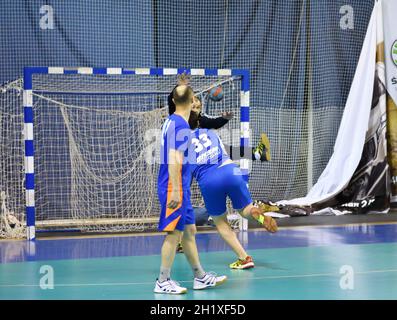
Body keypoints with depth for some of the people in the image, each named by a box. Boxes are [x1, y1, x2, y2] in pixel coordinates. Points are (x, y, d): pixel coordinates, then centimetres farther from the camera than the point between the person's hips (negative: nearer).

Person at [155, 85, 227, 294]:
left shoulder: (171, 121, 11)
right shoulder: (180, 126, -17)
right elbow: (173, 159, -22)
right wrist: (175, 190, -22)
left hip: (181, 189, 9)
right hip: (175, 188, -9)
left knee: (189, 231, 13)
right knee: (174, 233, -3)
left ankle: (200, 277, 20)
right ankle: (163, 282, 3)